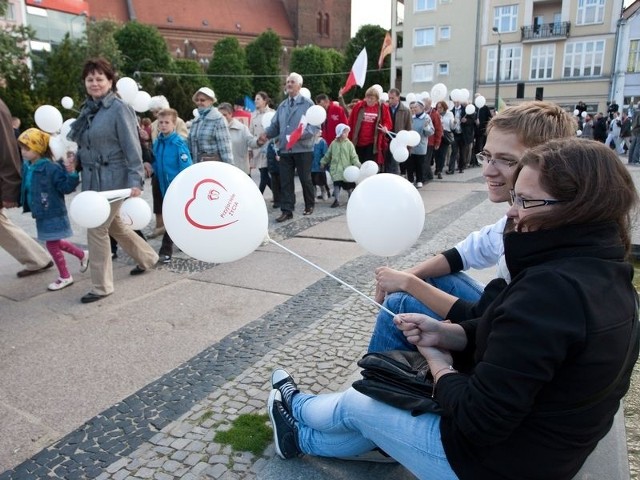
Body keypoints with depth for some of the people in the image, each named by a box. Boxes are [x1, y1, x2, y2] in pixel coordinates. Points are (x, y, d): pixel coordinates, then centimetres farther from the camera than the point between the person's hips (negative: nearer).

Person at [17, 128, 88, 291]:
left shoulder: (51, 167, -20)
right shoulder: (26, 167, 6)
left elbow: (66, 187, -22)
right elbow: (25, 188, 21)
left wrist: (71, 173, -36)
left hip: (53, 213, -9)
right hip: (41, 214, 9)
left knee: (52, 244, 1)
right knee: (55, 242, 19)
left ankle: (65, 277, 16)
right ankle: (83, 254, 39)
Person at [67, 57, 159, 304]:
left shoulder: (119, 109, -12)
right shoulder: (88, 109, 11)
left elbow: (132, 147, -17)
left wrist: (135, 180, -22)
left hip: (112, 179, -8)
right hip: (92, 178, 8)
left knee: (96, 229, -5)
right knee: (114, 225, 19)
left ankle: (102, 286, 10)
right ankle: (147, 257, 40)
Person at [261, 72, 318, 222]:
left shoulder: (308, 104, -1)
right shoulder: (282, 105, 16)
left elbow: (315, 125, -9)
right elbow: (275, 125, 13)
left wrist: (302, 134, -25)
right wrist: (266, 134, -7)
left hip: (303, 148, -4)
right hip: (284, 149, 5)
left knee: (305, 179, 7)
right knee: (285, 181, 1)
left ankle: (309, 205, 27)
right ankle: (287, 211, 5)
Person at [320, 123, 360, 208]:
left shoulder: (349, 144, -3)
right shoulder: (333, 144, 2)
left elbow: (353, 156, -5)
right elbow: (328, 155, 13)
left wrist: (357, 164, -18)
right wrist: (323, 162, 16)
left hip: (346, 169, -1)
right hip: (336, 168, 1)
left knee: (349, 185, 6)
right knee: (336, 184, -2)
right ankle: (336, 200, 8)